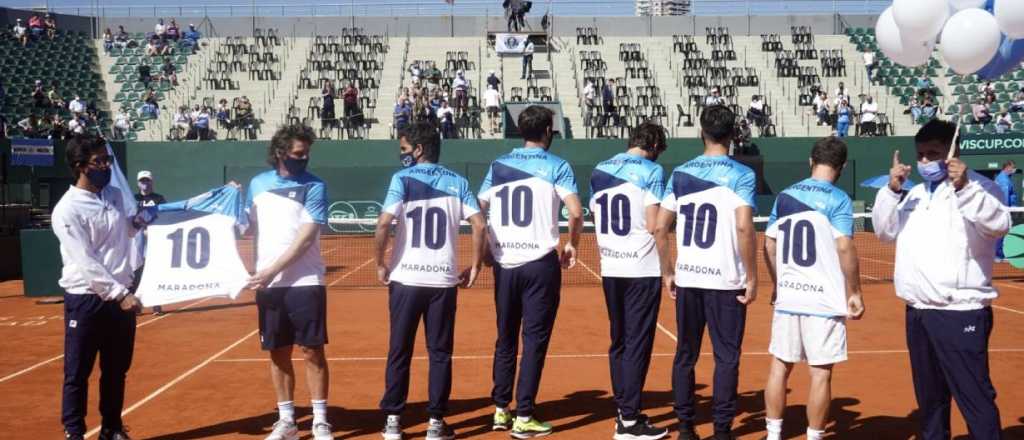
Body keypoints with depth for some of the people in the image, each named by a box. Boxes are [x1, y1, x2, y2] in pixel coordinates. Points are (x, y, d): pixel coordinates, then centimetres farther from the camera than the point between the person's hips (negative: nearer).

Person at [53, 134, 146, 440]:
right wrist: (120, 294, -21)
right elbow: (86, 263, -18)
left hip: (121, 297, 6)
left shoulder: (115, 195, 8)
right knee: (78, 373, 2)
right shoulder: (67, 209, -13)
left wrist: (138, 223, 5)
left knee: (117, 370, 15)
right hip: (85, 300, -6)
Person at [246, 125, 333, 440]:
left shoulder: (314, 186, -4)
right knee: (278, 354, 9)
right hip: (268, 284, 4)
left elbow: (305, 238, -12)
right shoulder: (258, 184, 8)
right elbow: (248, 226, 19)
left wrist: (274, 270, -16)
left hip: (305, 283, -3)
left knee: (312, 352, 0)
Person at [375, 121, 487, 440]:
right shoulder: (457, 181, 6)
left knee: (399, 351, 9)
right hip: (443, 280, 2)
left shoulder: (403, 178, -2)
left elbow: (383, 224, -14)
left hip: (405, 278, -1)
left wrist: (380, 264, -2)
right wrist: (475, 266, 7)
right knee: (440, 353, 9)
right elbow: (480, 225, -2)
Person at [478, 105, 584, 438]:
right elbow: (575, 212, -12)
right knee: (535, 340, 2)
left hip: (504, 263, 4)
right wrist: (572, 244, 4)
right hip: (540, 264, -4)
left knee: (505, 338, 15)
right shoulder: (556, 165, -3)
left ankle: (501, 410, 21)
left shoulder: (498, 165, 9)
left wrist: (489, 247, 19)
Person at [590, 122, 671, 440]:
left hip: (610, 269, 6)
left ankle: (623, 411, 22)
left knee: (618, 342, 14)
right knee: (638, 344, 0)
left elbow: (596, 220, 13)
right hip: (642, 270, -6)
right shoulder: (651, 170, -7)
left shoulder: (599, 171, 10)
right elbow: (654, 225, -12)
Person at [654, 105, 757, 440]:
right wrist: (752, 277, -9)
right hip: (725, 281, -3)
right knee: (726, 357, 6)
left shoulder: (679, 173, 5)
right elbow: (744, 228, -16)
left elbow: (660, 228, 4)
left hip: (687, 278, 4)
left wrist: (667, 272, 13)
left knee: (685, 354, 13)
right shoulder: (741, 174, -6)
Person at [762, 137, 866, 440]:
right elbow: (844, 249, -14)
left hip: (786, 297, 5)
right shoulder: (838, 199, -8)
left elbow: (769, 246, 11)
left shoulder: (784, 196, 8)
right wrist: (854, 293, -6)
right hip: (823, 300, -5)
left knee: (780, 366, 12)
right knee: (820, 372, 3)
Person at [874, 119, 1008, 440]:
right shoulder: (915, 194, 17)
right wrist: (891, 190, -1)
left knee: (975, 398, -8)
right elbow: (885, 232, 13)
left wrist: (964, 188, -34)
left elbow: (998, 224, -21)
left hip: (960, 313, -7)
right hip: (917, 312, 7)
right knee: (929, 397, 19)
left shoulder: (978, 187, -5)